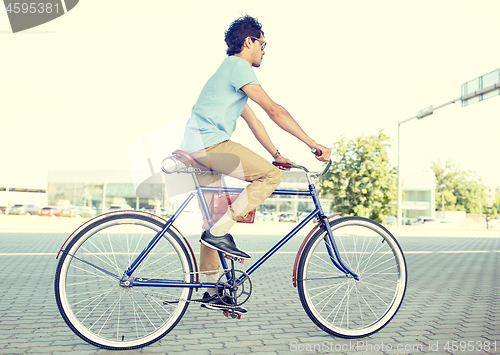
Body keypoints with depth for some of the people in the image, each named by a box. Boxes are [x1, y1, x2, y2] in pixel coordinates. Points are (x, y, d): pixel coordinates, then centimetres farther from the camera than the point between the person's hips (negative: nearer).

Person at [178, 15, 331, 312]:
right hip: (209, 143, -10)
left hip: (197, 148, 10)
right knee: (271, 175, -12)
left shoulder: (230, 69, 26)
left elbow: (253, 120, 24)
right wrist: (314, 145, -13)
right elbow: (275, 111, -14)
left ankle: (213, 291, 17)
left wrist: (277, 154, 19)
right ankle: (221, 231, -12)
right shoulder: (239, 67, -6)